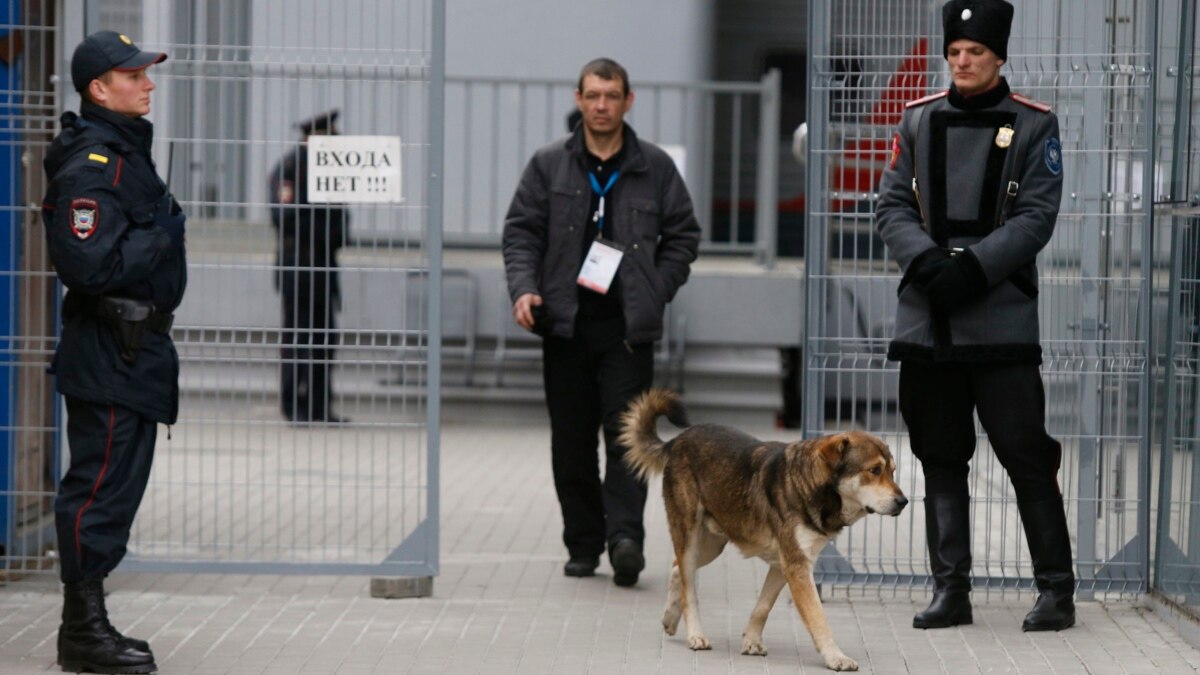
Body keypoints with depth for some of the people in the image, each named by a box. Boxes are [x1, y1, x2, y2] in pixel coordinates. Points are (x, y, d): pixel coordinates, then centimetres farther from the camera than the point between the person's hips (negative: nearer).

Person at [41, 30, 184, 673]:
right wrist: (162, 238, -15)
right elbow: (92, 264, -26)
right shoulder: (90, 167, -17)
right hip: (109, 353, -11)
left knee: (115, 486, 14)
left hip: (136, 348, 11)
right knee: (101, 487, -6)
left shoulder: (127, 151, 17)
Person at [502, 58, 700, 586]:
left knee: (627, 433, -12)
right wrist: (524, 289, -10)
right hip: (565, 322, 1)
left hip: (628, 325, -1)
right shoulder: (549, 165, 7)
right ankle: (583, 544, 13)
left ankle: (624, 536, -18)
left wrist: (655, 293, 0)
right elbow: (521, 230, 6)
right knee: (571, 441, 5)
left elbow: (683, 235, 11)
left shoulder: (655, 167, 6)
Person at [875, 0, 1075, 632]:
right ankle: (950, 590, 14)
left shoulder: (1034, 125, 2)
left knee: (1027, 457, -4)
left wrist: (974, 267, -17)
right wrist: (927, 260, -12)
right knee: (940, 460, 7)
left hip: (1002, 320, -3)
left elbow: (1036, 217, -6)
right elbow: (891, 205, 6)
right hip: (925, 320, 4)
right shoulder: (918, 120, 11)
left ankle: (1056, 590, 4)